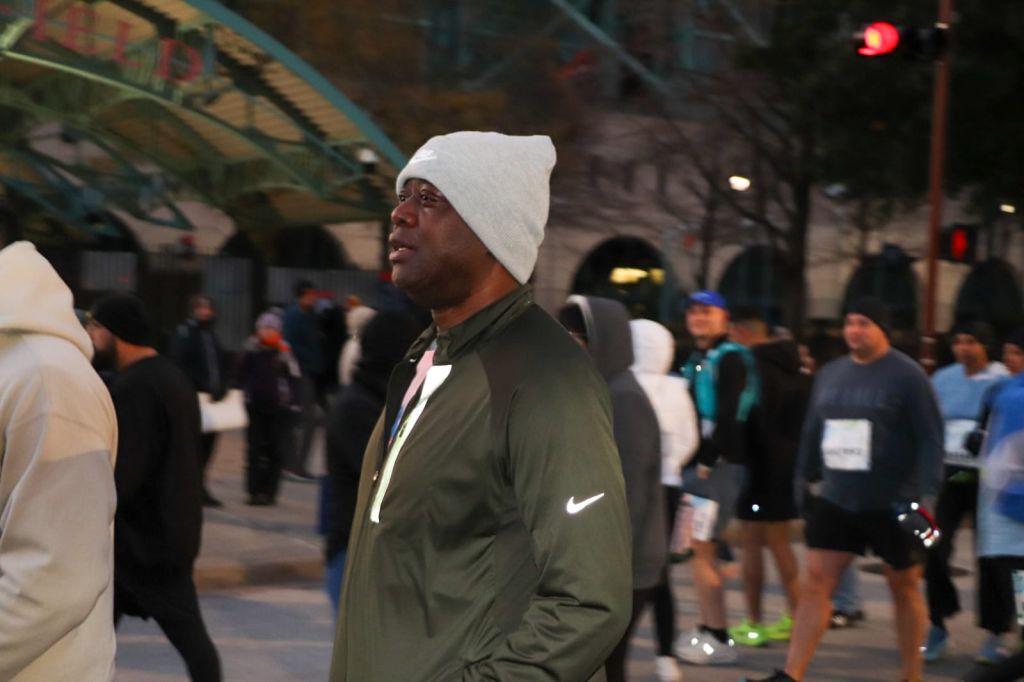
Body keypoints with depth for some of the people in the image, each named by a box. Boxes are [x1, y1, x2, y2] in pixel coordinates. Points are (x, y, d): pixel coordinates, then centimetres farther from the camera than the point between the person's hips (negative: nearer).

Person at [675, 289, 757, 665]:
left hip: (716, 466, -9)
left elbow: (729, 416, -18)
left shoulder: (731, 358, -9)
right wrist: (686, 460, 13)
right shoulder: (696, 360, 20)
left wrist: (708, 459, -21)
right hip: (695, 464, 9)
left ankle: (718, 637, -4)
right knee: (703, 550, 12)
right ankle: (708, 629, 20)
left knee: (700, 550, -9)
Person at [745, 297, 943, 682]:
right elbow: (813, 433, 18)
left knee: (904, 588, 9)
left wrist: (926, 496, -18)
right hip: (836, 501, 5)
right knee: (815, 582, -2)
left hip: (892, 505, -5)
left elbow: (930, 440, -11)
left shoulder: (907, 376, -9)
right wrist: (802, 482, 19)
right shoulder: (830, 374, 9)